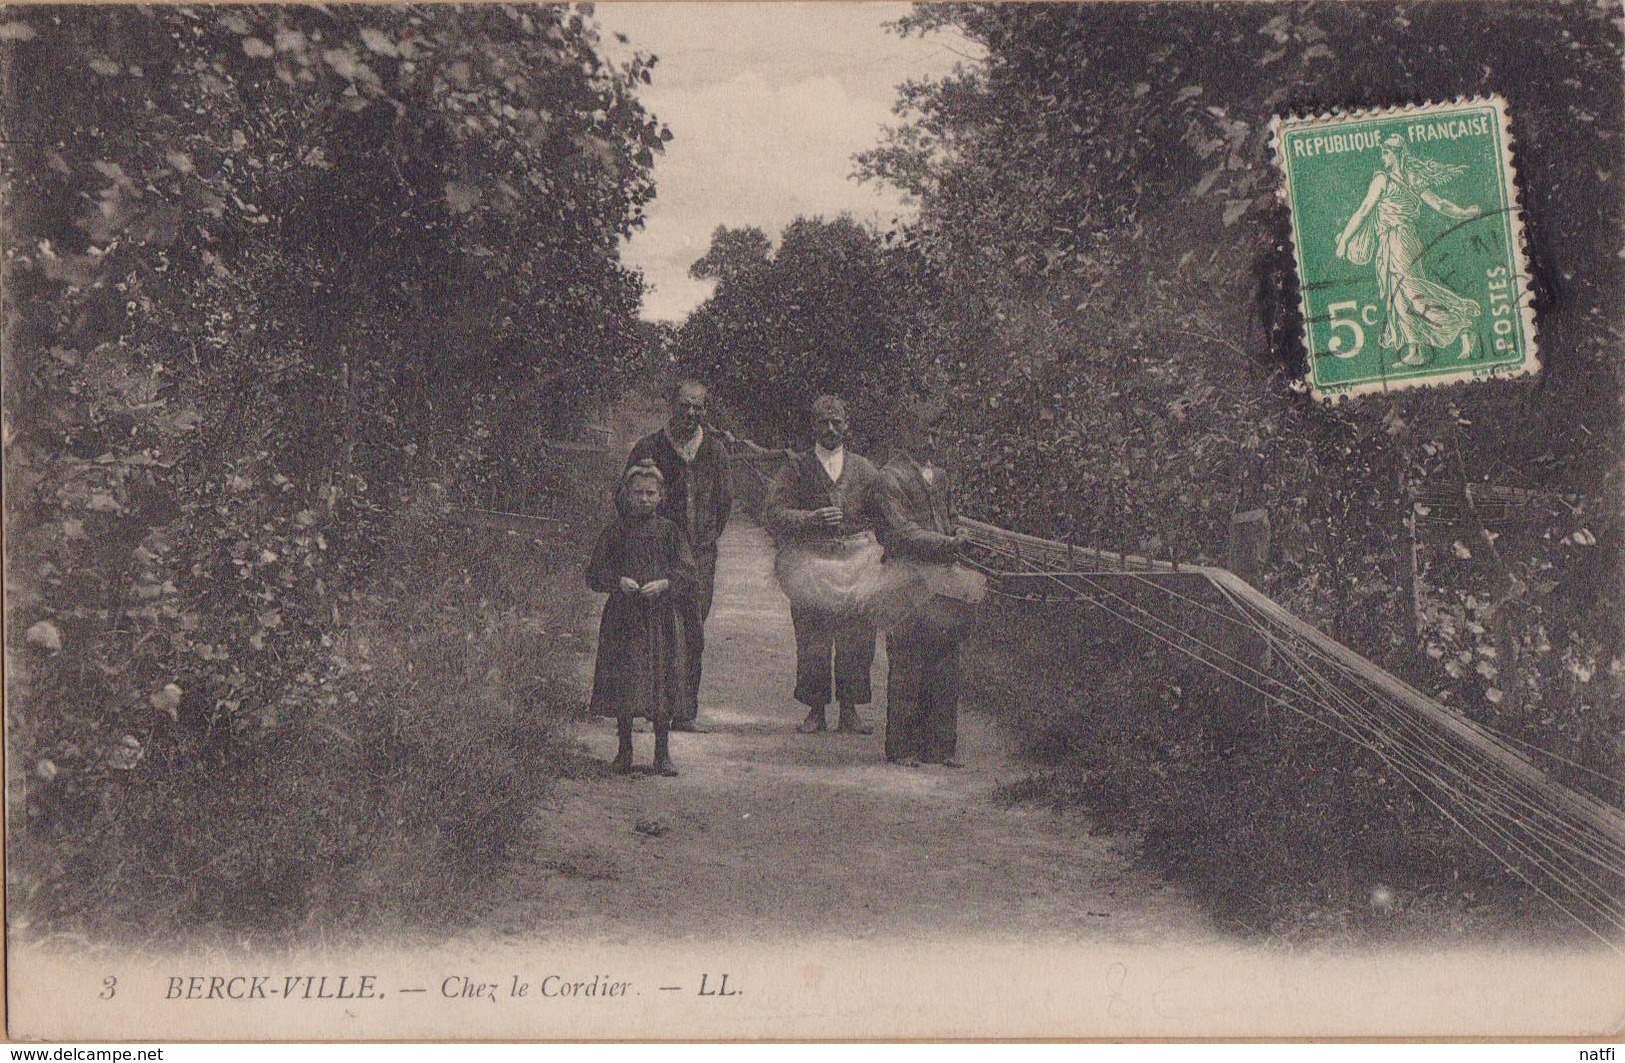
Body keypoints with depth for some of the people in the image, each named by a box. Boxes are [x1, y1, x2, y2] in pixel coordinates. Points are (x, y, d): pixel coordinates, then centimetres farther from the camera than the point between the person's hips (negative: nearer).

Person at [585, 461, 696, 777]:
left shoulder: (669, 532, 4)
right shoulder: (614, 532, 4)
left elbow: (687, 573, 2)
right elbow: (595, 573, 4)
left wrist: (664, 584, -14)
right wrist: (618, 581, -14)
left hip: (662, 618, 0)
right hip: (623, 618, 0)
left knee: (662, 683, 2)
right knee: (622, 683, 1)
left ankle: (662, 753, 12)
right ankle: (624, 750, 15)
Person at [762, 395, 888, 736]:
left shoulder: (863, 469, 12)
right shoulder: (797, 468, 6)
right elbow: (773, 512, -5)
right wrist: (812, 519, -19)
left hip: (857, 564, 2)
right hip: (810, 564, -1)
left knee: (856, 640, 0)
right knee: (811, 642, -1)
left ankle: (850, 711, 10)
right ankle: (816, 711, 10)